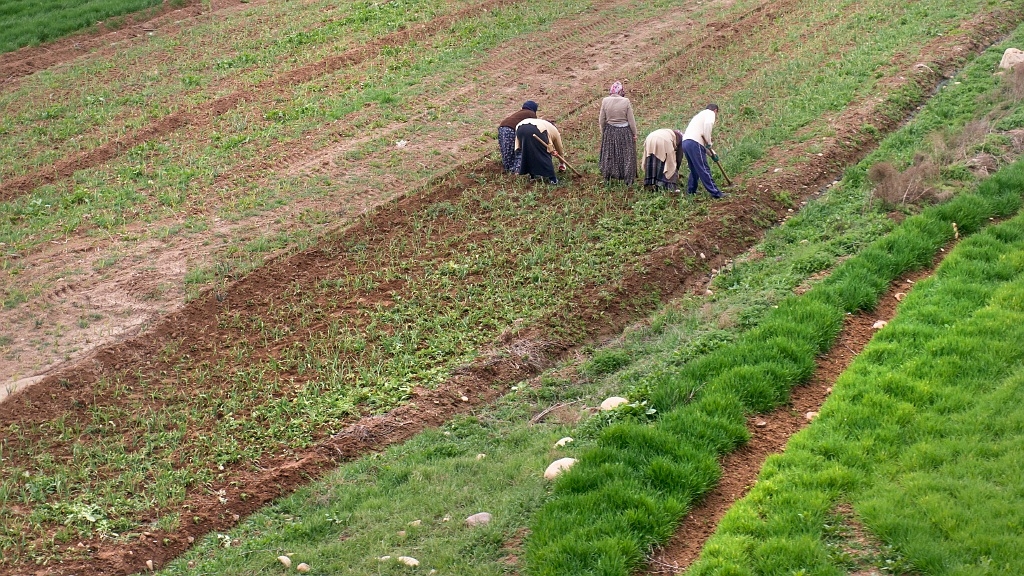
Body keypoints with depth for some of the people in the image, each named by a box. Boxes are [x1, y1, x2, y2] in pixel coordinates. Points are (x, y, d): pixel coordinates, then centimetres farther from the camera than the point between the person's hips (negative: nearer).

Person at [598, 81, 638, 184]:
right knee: (626, 155, 11)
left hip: (610, 132, 2)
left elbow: (601, 120, -2)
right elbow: (631, 120, -11)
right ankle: (628, 179, 18)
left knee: (609, 155, 19)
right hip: (624, 132, -2)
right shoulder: (626, 102, -17)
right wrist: (635, 133, 2)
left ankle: (607, 178, 29)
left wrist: (602, 133, 12)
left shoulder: (605, 101, -11)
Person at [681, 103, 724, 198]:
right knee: (704, 169, -10)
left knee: (695, 169, 21)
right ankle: (715, 192, -11)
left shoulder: (700, 114, 34)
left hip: (685, 142, 9)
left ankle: (690, 191, 24)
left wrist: (712, 153, 37)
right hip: (695, 143, -9)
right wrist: (709, 143, -9)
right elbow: (708, 124, -17)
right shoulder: (710, 113, 8)